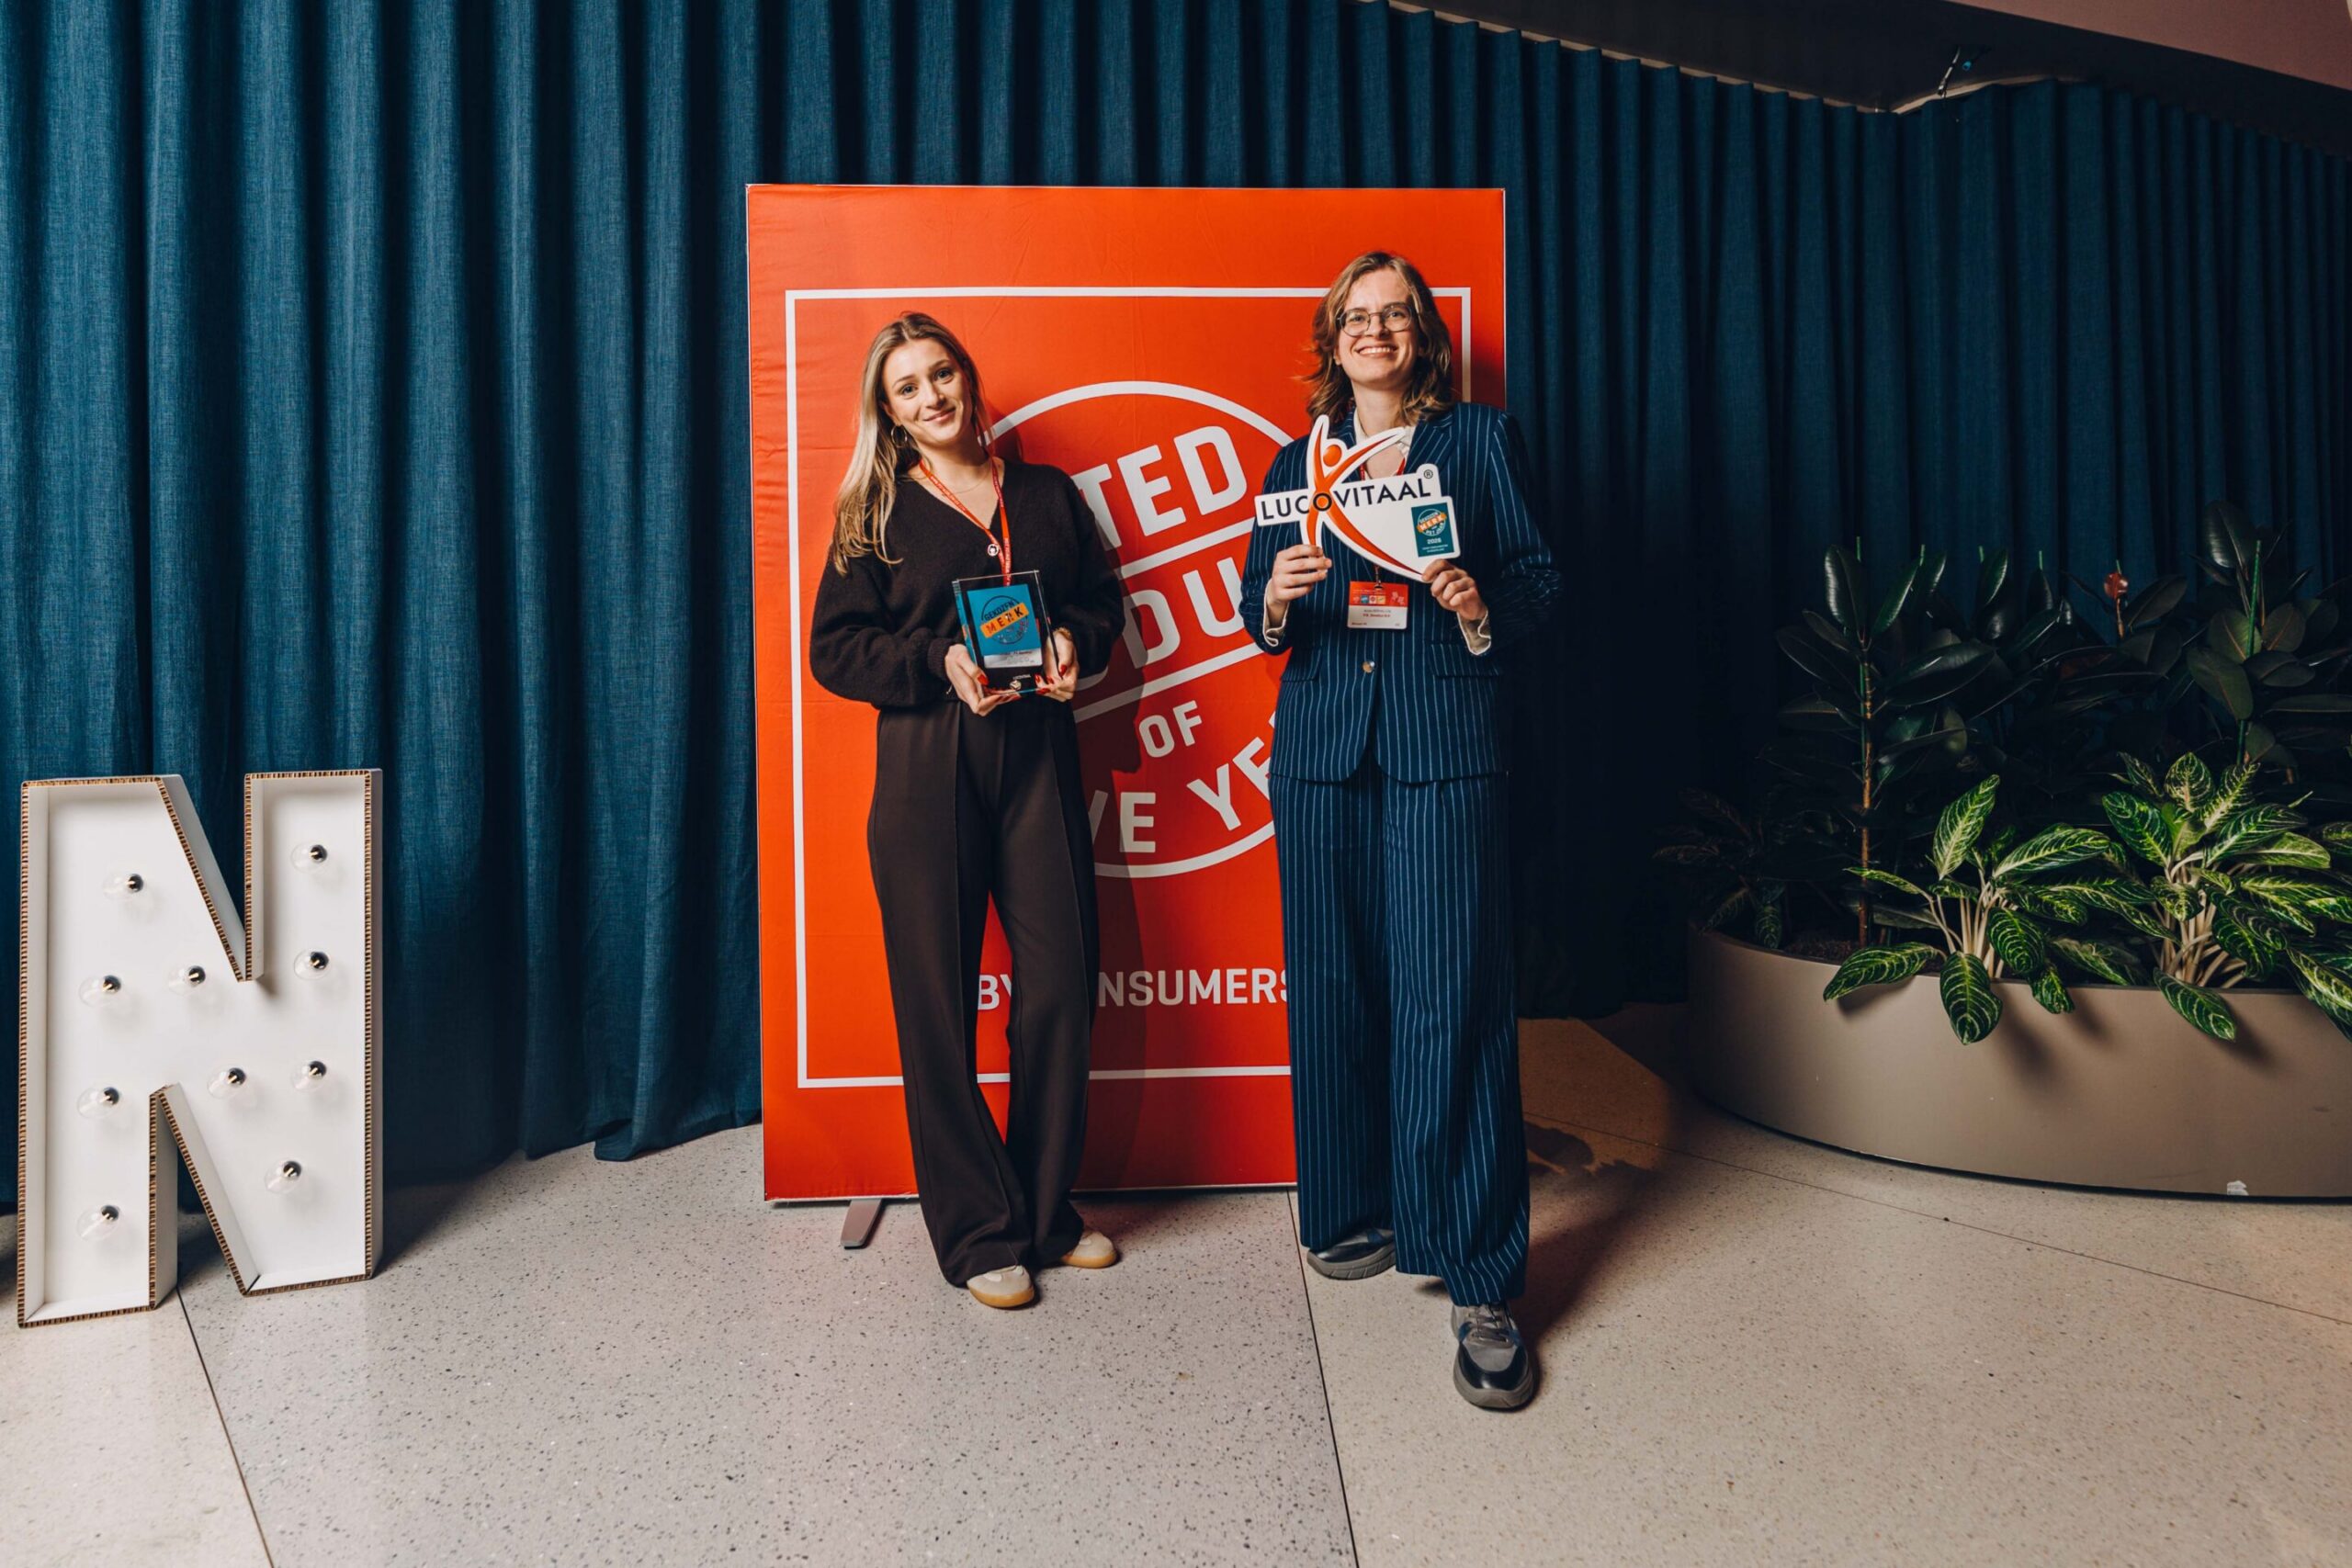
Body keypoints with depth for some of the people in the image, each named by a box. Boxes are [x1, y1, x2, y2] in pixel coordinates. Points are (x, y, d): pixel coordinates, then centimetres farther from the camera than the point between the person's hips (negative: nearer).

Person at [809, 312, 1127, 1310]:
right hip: (926, 772, -2)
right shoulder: (878, 513, 8)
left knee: (1060, 982, 0)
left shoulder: (1048, 493, 15)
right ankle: (977, 1233, 17)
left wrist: (1074, 643, -3)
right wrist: (939, 662, -13)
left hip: (1039, 759, 2)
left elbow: (1104, 602, 19)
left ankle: (1046, 1212, 21)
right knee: (938, 999, 1)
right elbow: (835, 648, 2)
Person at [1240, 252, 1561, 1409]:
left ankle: (1482, 1285, 2)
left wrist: (1481, 604, -15)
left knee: (1452, 996, -8)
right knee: (1334, 987, 6)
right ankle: (1356, 1211, 26)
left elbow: (1539, 578, 6)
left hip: (1444, 744, -3)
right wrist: (1276, 598, -10)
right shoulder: (1299, 461, 17)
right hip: (1321, 746, 3)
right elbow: (1258, 613, 13)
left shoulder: (1481, 439, 10)